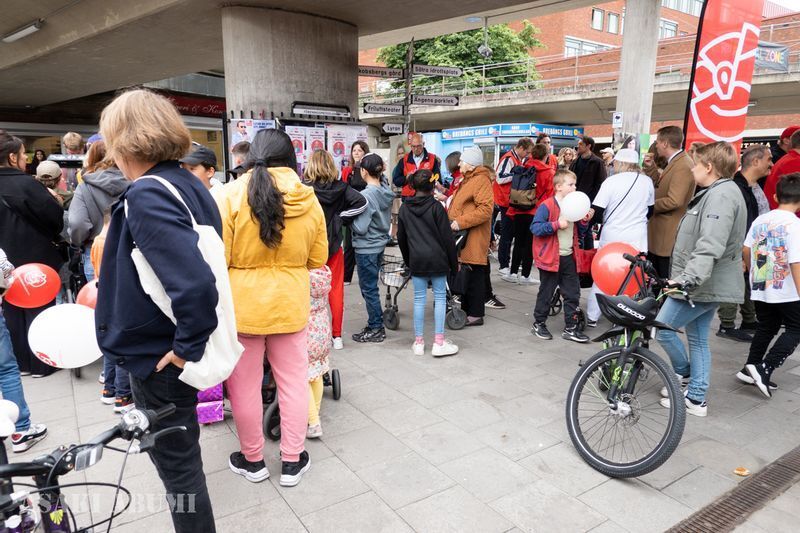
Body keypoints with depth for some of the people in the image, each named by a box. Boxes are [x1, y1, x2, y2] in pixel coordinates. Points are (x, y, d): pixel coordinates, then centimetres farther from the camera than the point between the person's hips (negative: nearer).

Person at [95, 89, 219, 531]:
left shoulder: (147, 196, -26)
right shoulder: (187, 184, 2)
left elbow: (196, 283, -38)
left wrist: (188, 346, -25)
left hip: (159, 355, -9)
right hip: (170, 345, 10)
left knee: (175, 463, 10)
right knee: (179, 453, 30)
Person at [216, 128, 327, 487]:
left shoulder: (230, 195, -11)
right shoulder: (309, 199, -3)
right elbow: (317, 259, 6)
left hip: (243, 304, -2)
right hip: (290, 304, 2)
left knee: (245, 386, 14)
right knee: (294, 382, 14)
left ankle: (252, 460, 32)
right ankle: (292, 462, 27)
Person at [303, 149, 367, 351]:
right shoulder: (340, 187, -3)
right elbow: (361, 202, -10)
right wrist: (340, 219, -3)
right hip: (334, 245, 2)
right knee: (336, 290, 9)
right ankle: (337, 336, 15)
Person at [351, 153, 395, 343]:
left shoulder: (366, 196, -21)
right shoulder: (386, 191, 3)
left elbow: (360, 227, -23)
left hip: (366, 249, -8)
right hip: (379, 245, 8)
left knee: (369, 289, 4)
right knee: (370, 287, 19)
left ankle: (376, 329, 14)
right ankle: (375, 324, 28)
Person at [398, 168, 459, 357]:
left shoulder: (404, 208, 4)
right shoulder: (436, 207, -7)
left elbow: (401, 238, 11)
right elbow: (447, 237, -7)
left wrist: (408, 260, 23)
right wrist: (454, 263, 2)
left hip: (416, 260, 3)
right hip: (437, 259, -3)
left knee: (419, 299, 9)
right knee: (440, 297, 5)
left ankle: (418, 342, 14)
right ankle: (439, 342, 7)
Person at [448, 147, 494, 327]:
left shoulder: (481, 180, -12)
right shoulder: (468, 179, 21)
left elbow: (485, 209, -23)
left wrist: (461, 222, -24)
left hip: (474, 238, -10)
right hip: (463, 236, 10)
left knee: (474, 276, -4)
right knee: (464, 275, 14)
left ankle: (476, 314, 4)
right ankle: (466, 310, 24)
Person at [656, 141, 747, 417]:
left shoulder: (721, 195, -19)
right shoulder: (716, 193, 15)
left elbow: (710, 246, -32)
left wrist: (688, 277, -40)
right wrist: (687, 276, 28)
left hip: (703, 284, -11)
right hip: (705, 283, 11)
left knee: (663, 328, -2)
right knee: (698, 339, 13)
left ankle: (684, 374, 20)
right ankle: (696, 398, 21)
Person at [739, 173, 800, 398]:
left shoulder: (760, 220, 2)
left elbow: (746, 251, 7)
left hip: (760, 289, 6)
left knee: (766, 328, 19)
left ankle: (750, 368, 19)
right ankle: (765, 368, -2)